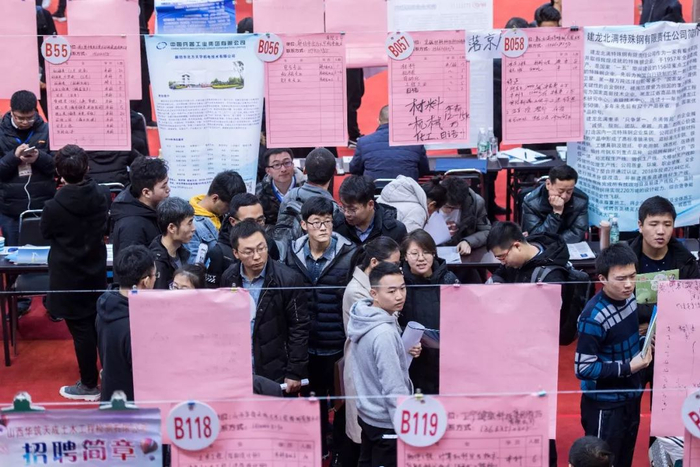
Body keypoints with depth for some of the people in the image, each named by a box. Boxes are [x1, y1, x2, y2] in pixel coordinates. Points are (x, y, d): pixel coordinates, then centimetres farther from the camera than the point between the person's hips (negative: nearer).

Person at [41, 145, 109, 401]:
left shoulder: (54, 206, -25)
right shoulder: (102, 195, -10)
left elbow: (46, 233, -4)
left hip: (69, 276, -5)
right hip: (96, 270, 5)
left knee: (81, 331, 6)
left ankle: (89, 385, 17)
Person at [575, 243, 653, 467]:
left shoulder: (628, 297, -3)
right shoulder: (594, 317, -26)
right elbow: (583, 368, -25)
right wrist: (628, 367, -23)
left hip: (630, 396, 8)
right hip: (604, 404, -7)